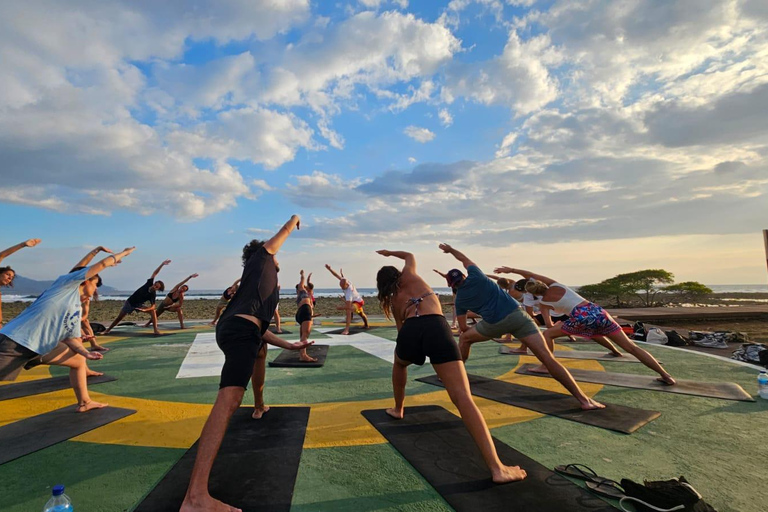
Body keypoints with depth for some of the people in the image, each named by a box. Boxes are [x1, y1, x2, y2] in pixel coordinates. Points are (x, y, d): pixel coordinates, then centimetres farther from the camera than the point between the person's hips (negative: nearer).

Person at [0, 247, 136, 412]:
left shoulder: (77, 307, 15)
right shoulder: (67, 282, -7)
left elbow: (71, 337, 13)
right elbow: (103, 263, -11)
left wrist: (86, 353, -5)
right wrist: (124, 253, 4)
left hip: (44, 346, 10)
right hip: (16, 341, -10)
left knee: (79, 360, 14)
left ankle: (84, 403, 23)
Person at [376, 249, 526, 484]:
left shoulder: (393, 300, 31)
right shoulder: (409, 275, 29)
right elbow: (410, 256, 50)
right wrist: (390, 252, 66)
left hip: (411, 330, 2)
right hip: (436, 327, -2)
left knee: (399, 364, 40)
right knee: (462, 397, -12)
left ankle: (398, 409, 54)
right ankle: (497, 468, -20)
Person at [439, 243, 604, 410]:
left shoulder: (460, 299, 12)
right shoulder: (474, 276, 10)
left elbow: (463, 328, 18)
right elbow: (465, 259, 32)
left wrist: (464, 331, 42)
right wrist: (450, 249, 47)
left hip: (494, 324, 0)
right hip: (516, 314, 0)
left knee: (464, 338, 28)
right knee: (547, 357, -4)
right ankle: (583, 399, -9)